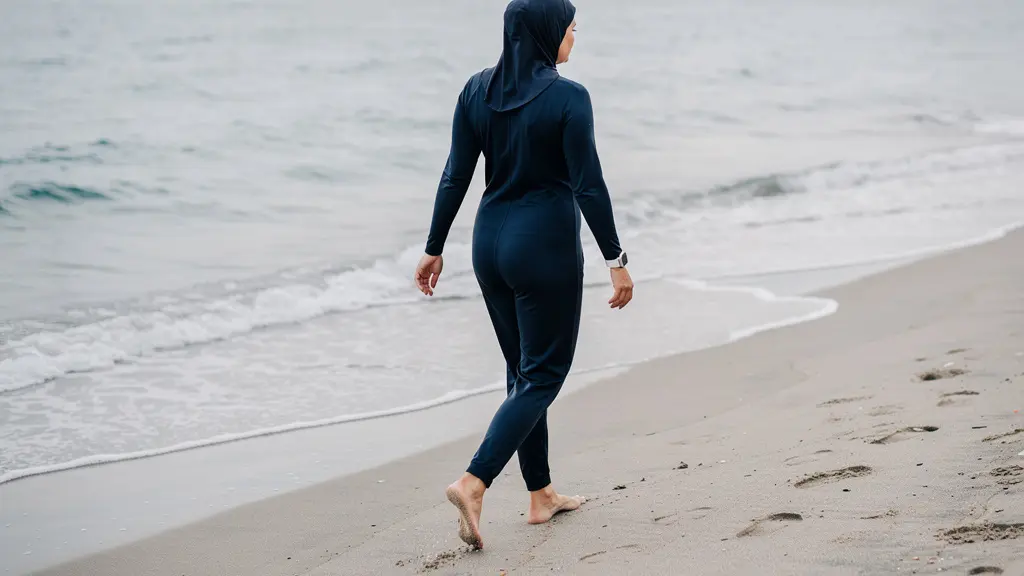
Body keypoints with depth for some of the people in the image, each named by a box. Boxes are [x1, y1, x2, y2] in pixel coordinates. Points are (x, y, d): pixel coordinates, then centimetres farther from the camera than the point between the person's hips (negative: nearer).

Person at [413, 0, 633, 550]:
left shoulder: (477, 90, 2)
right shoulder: (567, 97, -14)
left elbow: (455, 178, 3)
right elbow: (588, 186, -15)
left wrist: (434, 248, 11)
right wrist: (616, 260, -9)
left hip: (491, 241, 7)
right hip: (546, 246, -6)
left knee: (523, 370, 17)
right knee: (543, 376, 2)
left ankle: (541, 495, 24)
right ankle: (473, 482, -14)